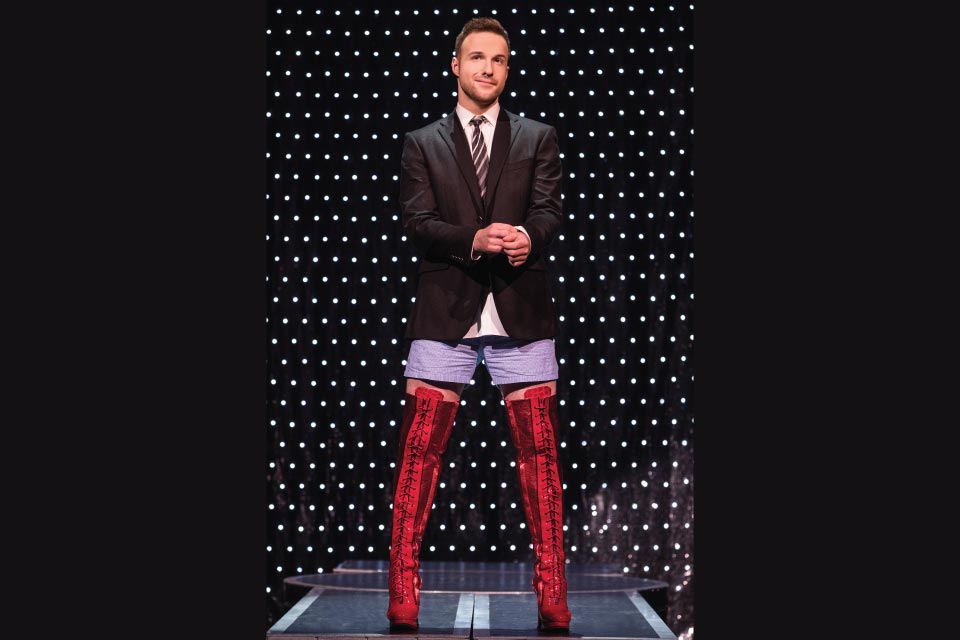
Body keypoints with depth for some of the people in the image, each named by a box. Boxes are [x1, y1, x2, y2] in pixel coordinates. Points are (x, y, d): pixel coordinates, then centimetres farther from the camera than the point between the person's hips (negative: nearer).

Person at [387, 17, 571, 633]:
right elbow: (417, 221, -1)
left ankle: (553, 598, 5)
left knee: (540, 453, 0)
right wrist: (477, 240, -19)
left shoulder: (538, 138, 12)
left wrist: (527, 235, -23)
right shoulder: (423, 143, 11)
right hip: (446, 311, 0)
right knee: (419, 454, -4)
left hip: (522, 312, 1)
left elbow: (549, 210, 1)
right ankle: (403, 596, 1)